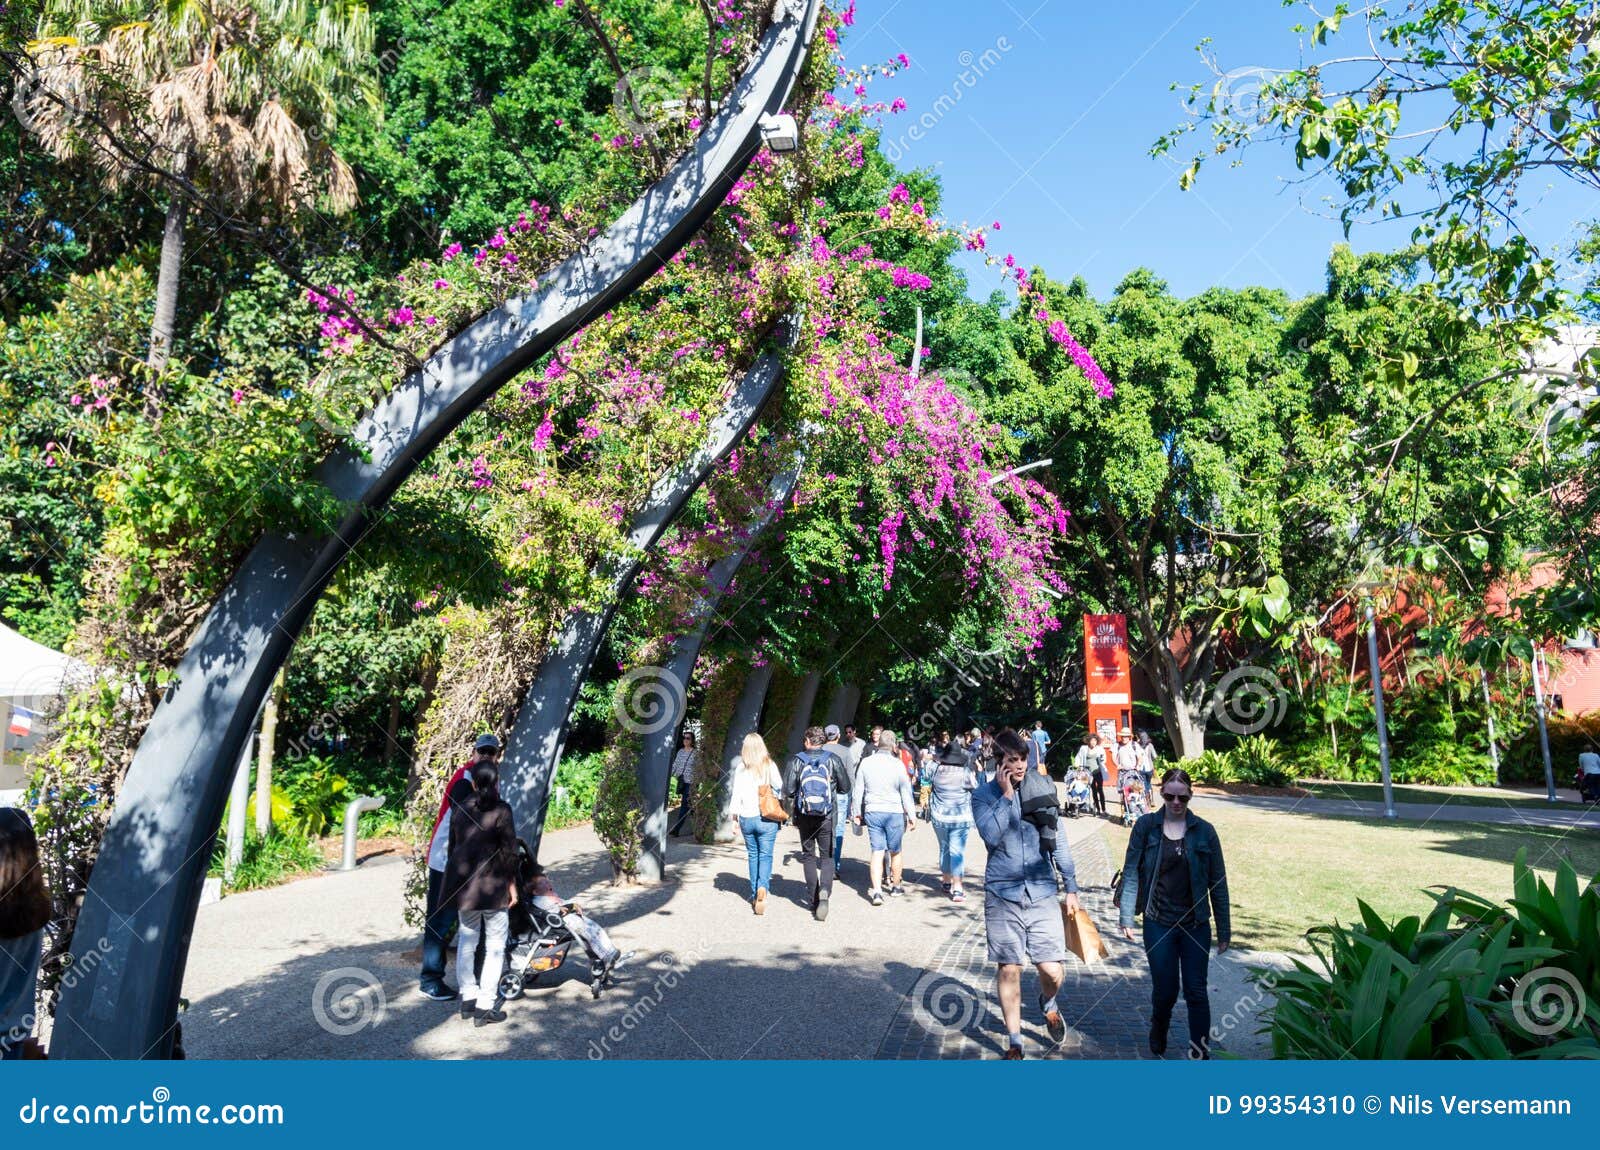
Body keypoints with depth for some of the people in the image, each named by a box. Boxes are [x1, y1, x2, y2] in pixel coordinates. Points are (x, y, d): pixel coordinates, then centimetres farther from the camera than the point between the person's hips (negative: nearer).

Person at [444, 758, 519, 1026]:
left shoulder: (460, 809, 4)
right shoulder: (501, 810, -11)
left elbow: (452, 845, 11)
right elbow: (508, 850, -11)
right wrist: (512, 883, -1)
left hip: (463, 883, 5)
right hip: (492, 884, -5)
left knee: (466, 940, 19)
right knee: (495, 945, 3)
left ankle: (468, 998, 25)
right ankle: (485, 1006, 2)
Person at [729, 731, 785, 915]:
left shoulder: (741, 769, -3)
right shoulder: (770, 766, -5)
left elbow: (736, 795, -2)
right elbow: (780, 788, 0)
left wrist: (734, 817, 5)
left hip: (746, 818, 2)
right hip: (767, 818, -2)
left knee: (753, 855, 15)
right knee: (765, 855, 3)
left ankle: (755, 894, 19)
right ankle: (763, 887, -20)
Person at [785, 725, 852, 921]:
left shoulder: (796, 761, -6)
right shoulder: (833, 759, -3)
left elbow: (787, 790, -9)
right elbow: (845, 786, 2)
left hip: (804, 816, 0)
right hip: (828, 816, 0)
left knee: (808, 855, 14)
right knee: (827, 856, 8)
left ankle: (814, 897, 15)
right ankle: (824, 891, -15)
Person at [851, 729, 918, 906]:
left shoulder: (866, 762, 0)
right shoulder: (897, 764, -9)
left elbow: (857, 790, 6)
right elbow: (906, 792, -5)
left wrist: (857, 812, 16)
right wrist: (912, 816, 3)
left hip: (872, 812, 2)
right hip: (894, 812, -2)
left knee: (877, 852, 2)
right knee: (895, 852, 15)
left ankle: (876, 891, -10)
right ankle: (895, 886, 29)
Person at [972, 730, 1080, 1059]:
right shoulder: (983, 795, -3)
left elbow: (1058, 842, 9)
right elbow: (991, 836, -19)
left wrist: (1071, 888, 8)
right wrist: (1006, 795, -16)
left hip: (1042, 894, 1)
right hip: (1003, 896, -1)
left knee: (1052, 971, -3)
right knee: (1009, 970, 5)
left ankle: (1048, 1004, 33)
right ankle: (1015, 1043, 23)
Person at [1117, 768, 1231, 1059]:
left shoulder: (1204, 831, -2)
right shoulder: (1146, 826, -4)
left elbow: (1218, 882, 3)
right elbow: (1131, 871, -3)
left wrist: (1224, 928, 3)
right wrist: (1126, 916, -7)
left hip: (1196, 924, 0)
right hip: (1158, 924, 0)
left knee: (1196, 991, 2)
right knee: (1165, 989, 8)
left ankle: (1201, 1052, 12)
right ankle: (1158, 1030, 39)